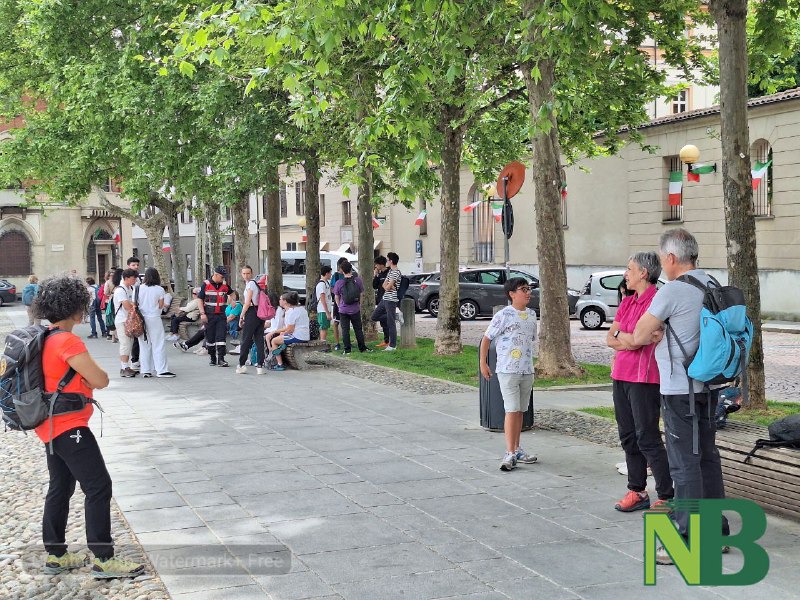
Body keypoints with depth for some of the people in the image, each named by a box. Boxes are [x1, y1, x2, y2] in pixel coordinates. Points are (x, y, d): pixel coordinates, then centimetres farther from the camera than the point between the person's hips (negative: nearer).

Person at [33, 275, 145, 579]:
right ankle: (103, 560, -4)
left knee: (60, 488, 18)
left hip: (50, 426, 10)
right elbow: (101, 380, -19)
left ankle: (56, 555, 26)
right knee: (99, 488, -6)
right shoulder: (68, 342, -21)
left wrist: (83, 377, 1)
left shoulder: (45, 339, 8)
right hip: (69, 428, -10)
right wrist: (90, 373, 1)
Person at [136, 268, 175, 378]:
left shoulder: (138, 289, 0)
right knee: (158, 345, 2)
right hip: (154, 319, -3)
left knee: (145, 345, 10)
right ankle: (161, 370, 0)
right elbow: (161, 306, -4)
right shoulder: (159, 290, -7)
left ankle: (146, 371, 12)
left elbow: (134, 305, 1)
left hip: (141, 319, 3)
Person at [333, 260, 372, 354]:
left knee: (345, 330, 6)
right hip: (355, 310, 1)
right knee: (358, 329, 12)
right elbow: (361, 294, 4)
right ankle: (362, 348, 16)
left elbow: (336, 297, 1)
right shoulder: (358, 280, -6)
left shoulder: (339, 283, -9)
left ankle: (347, 349, 6)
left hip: (343, 310, -1)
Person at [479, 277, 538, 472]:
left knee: (520, 411, 12)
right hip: (508, 370, -6)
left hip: (527, 371, 6)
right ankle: (510, 454, -8)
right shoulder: (504, 315, -10)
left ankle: (517, 449, 21)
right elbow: (486, 338, -4)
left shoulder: (532, 314, 9)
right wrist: (483, 364, -5)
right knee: (512, 410, -10)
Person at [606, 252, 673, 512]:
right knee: (628, 437, 11)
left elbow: (638, 339, -19)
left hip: (644, 377, -9)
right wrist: (628, 341, -9)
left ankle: (667, 497, -1)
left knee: (647, 438, -7)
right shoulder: (627, 302, 15)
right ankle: (637, 492, 20)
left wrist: (619, 336, -2)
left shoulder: (655, 301, -12)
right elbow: (609, 338, 10)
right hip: (621, 374, 9)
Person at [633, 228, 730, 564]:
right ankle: (717, 531, 23)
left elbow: (638, 336, -9)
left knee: (684, 463, -4)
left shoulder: (672, 291, -16)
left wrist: (654, 333, 11)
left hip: (679, 389, -8)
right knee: (708, 457, 15)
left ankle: (688, 541, 0)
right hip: (707, 385, 8)